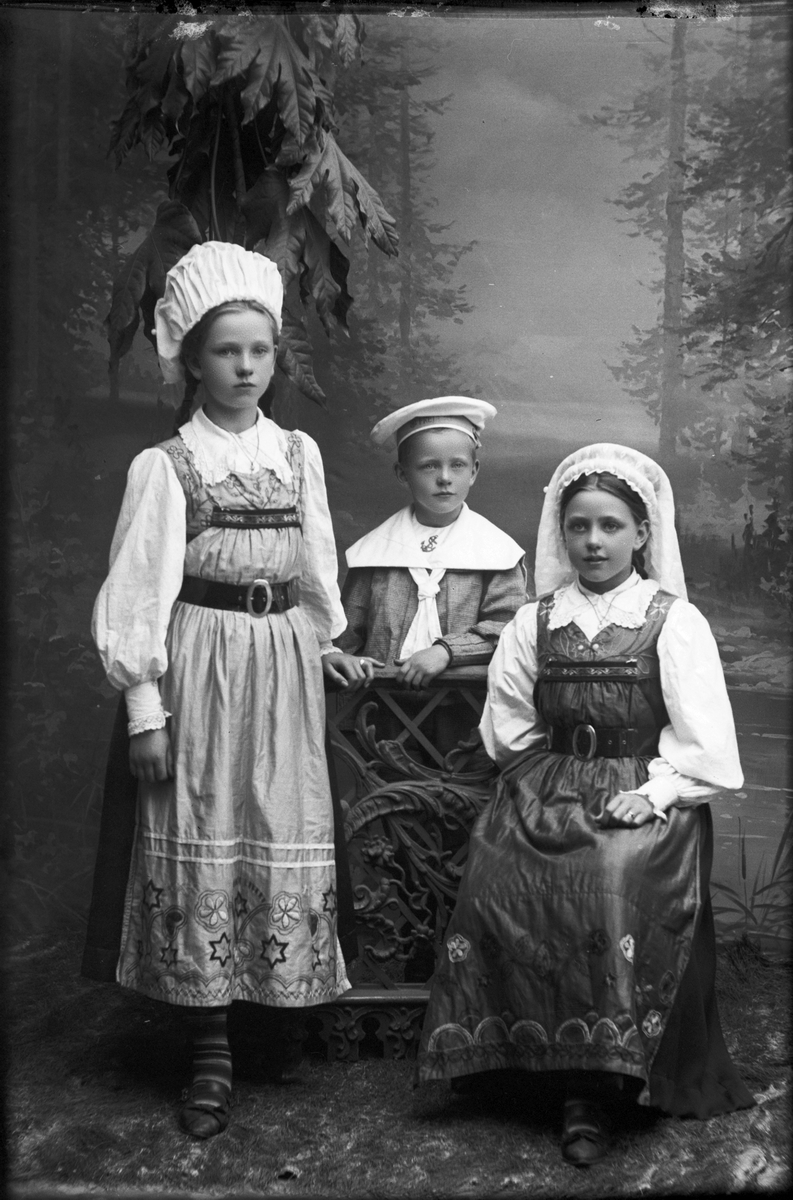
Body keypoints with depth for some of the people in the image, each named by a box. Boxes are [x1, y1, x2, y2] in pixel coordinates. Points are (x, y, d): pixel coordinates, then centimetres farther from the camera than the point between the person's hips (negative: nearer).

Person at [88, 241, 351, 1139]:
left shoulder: (298, 454, 8)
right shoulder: (164, 466, -3)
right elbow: (140, 592, -5)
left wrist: (333, 655, 12)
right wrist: (145, 707, -9)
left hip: (285, 668, 4)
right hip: (201, 666, -3)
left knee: (288, 842, 6)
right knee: (202, 846, 0)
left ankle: (289, 1003, 22)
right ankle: (211, 1056, 9)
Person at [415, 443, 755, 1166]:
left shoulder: (676, 622, 1)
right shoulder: (535, 623, 11)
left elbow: (704, 750, -4)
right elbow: (508, 732, 13)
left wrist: (647, 793, -14)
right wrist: (559, 787, 2)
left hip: (647, 802, -3)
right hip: (551, 799, 4)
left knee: (615, 883, -32)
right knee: (500, 875, -23)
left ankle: (596, 1088, -16)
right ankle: (582, 1077, -12)